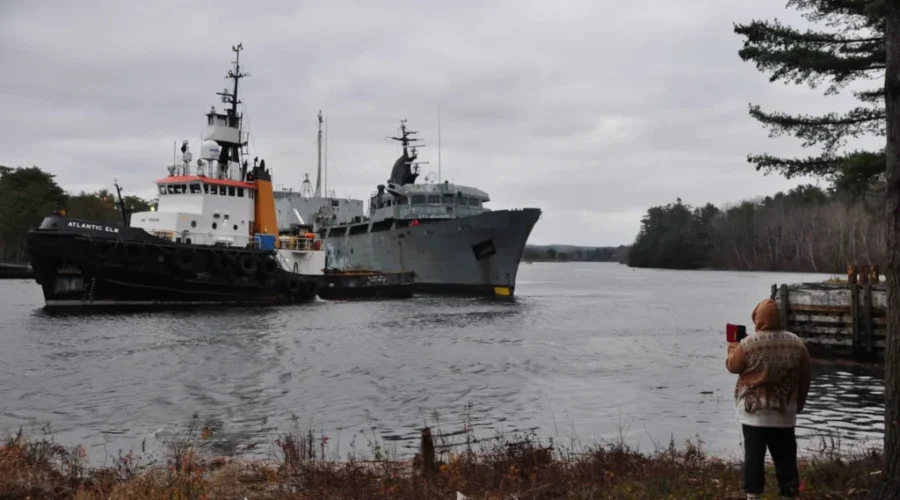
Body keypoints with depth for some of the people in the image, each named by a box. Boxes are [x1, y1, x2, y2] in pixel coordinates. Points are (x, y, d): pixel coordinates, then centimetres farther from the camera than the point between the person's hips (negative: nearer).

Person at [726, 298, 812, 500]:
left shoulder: (749, 343, -10)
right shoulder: (797, 343, 2)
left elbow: (733, 366, 5)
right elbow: (805, 378, 8)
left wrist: (732, 349, 25)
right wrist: (799, 404, 20)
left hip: (754, 411, -3)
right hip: (784, 412, 3)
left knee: (754, 455, 3)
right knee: (785, 457, 10)